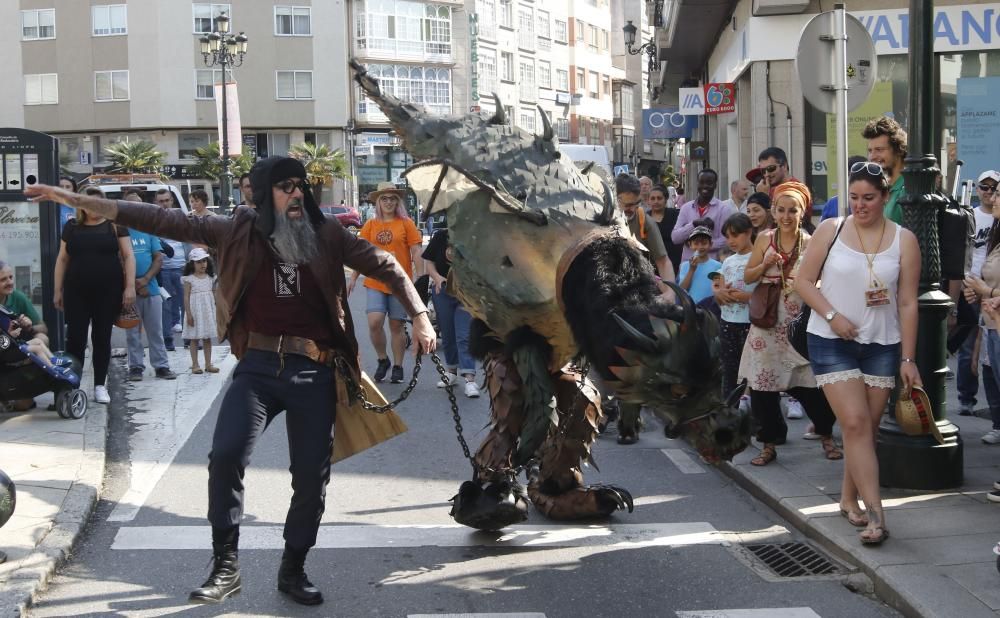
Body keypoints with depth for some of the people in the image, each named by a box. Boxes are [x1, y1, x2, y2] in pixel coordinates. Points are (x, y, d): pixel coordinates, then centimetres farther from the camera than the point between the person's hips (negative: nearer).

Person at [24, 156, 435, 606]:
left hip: (314, 373, 1)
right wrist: (80, 202, -1)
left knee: (312, 474, 3)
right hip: (259, 367, 0)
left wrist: (419, 316, 2)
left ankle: (293, 570, 23)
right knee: (226, 455, -16)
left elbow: (385, 266, 13)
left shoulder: (328, 235, 6)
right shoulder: (240, 232, 5)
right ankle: (225, 566, 0)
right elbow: (168, 223, 2)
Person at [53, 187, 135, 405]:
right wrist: (58, 290, 6)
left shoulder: (115, 225, 4)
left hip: (108, 292, -1)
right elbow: (62, 259, 11)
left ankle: (100, 385, 12)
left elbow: (128, 256, 1)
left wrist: (130, 287, -8)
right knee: (75, 338, -1)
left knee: (102, 338, 5)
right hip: (77, 292, 1)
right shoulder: (72, 227, 8)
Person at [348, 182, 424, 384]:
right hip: (375, 282, 2)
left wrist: (419, 278, -7)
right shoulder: (370, 225, 8)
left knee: (396, 325, 4)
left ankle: (398, 367, 17)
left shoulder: (406, 223, 1)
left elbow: (416, 252, 0)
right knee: (374, 323, -12)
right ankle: (383, 360, 11)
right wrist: (353, 279, 9)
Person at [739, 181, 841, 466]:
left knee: (810, 384, -1)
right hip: (767, 323, 2)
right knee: (763, 386, 3)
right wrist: (765, 265, -7)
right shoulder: (765, 239, 5)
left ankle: (826, 436, 22)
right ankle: (769, 444, 16)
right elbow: (747, 277, 9)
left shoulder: (810, 243, 0)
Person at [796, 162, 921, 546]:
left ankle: (849, 499, 24)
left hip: (882, 345, 2)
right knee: (855, 423, -12)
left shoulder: (903, 240, 1)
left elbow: (908, 304, 0)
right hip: (832, 343, -2)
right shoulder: (830, 231, -2)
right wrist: (832, 316, -13)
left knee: (867, 427, 7)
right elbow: (803, 280, 1)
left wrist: (907, 358, -3)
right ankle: (874, 512, -14)